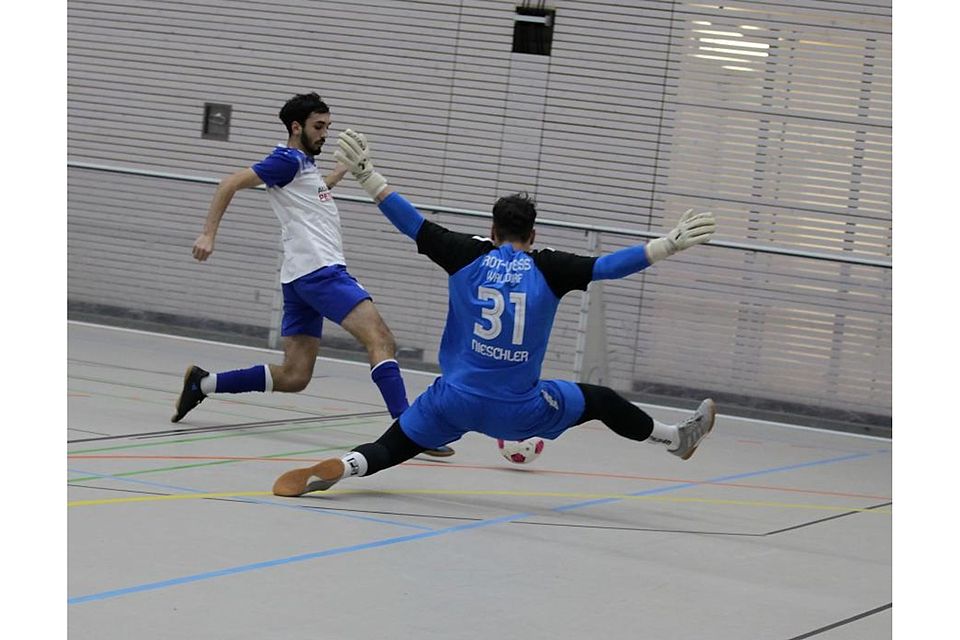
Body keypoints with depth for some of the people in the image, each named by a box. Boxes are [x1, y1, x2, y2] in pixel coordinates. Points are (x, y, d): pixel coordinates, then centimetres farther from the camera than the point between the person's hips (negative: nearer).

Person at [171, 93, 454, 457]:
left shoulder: (305, 163, 23)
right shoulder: (288, 159, -4)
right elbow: (230, 184, -10)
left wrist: (344, 168, 40)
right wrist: (208, 235, -16)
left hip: (302, 278, 10)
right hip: (320, 271, -10)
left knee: (293, 377, 8)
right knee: (382, 341, -19)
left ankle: (203, 383, 12)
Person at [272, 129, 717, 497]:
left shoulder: (468, 256, -2)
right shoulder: (548, 269, -4)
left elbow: (411, 223, -4)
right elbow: (608, 266, -4)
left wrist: (364, 174, -3)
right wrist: (671, 244, 3)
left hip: (454, 400, 0)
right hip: (519, 411, 0)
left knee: (388, 449, 2)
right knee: (600, 400, 24)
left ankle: (341, 466, -31)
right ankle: (675, 438, 42)